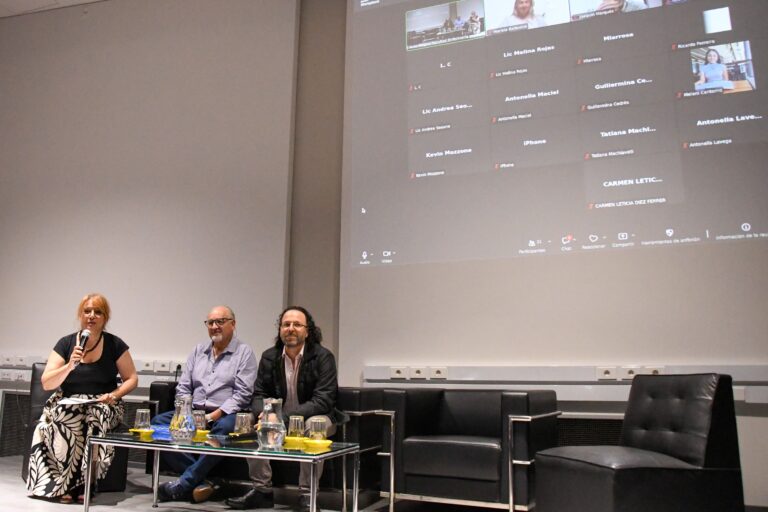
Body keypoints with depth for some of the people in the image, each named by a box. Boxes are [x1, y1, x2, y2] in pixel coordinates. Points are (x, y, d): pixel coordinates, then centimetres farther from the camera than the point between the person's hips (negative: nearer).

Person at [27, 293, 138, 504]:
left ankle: (81, 484, -22)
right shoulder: (65, 343, 1)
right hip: (67, 402, 1)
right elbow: (46, 383, -3)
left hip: (102, 405, -1)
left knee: (96, 418, -36)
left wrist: (115, 395, -14)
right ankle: (60, 484, -21)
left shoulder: (115, 345, 0)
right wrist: (69, 366, -20)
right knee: (55, 419, -34)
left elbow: (132, 379, 5)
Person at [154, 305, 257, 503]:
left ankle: (185, 482, -26)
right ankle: (199, 481, -26)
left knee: (225, 427, -38)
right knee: (158, 421, -18)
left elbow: (242, 394, -7)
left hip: (225, 414, -5)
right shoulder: (198, 350, 18)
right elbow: (182, 388, 15)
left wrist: (215, 415, -17)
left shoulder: (244, 352, 2)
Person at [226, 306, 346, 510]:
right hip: (279, 418, 4)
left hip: (315, 417, -4)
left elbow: (323, 401, -21)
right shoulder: (269, 357, -1)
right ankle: (262, 490, -7)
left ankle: (307, 494, -21)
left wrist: (283, 417, -32)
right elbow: (259, 394, 3)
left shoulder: (323, 357, -14)